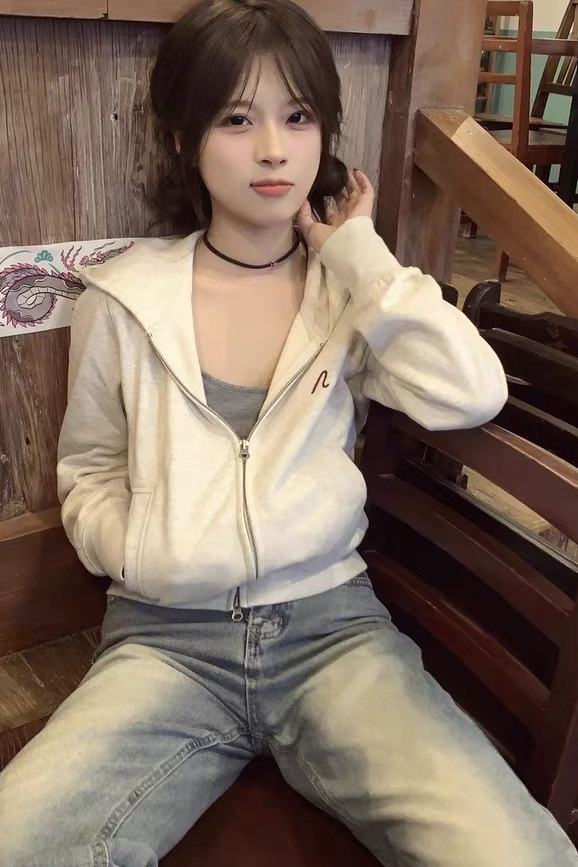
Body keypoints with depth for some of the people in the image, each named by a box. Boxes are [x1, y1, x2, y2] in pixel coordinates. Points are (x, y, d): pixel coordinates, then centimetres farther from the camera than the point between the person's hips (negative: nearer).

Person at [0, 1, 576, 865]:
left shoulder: (351, 289, 3)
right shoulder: (123, 299, 1)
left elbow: (471, 396, -15)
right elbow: (89, 475, 11)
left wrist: (357, 251, -7)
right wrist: (135, 554, -10)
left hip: (332, 622, 1)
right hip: (167, 633, 0)